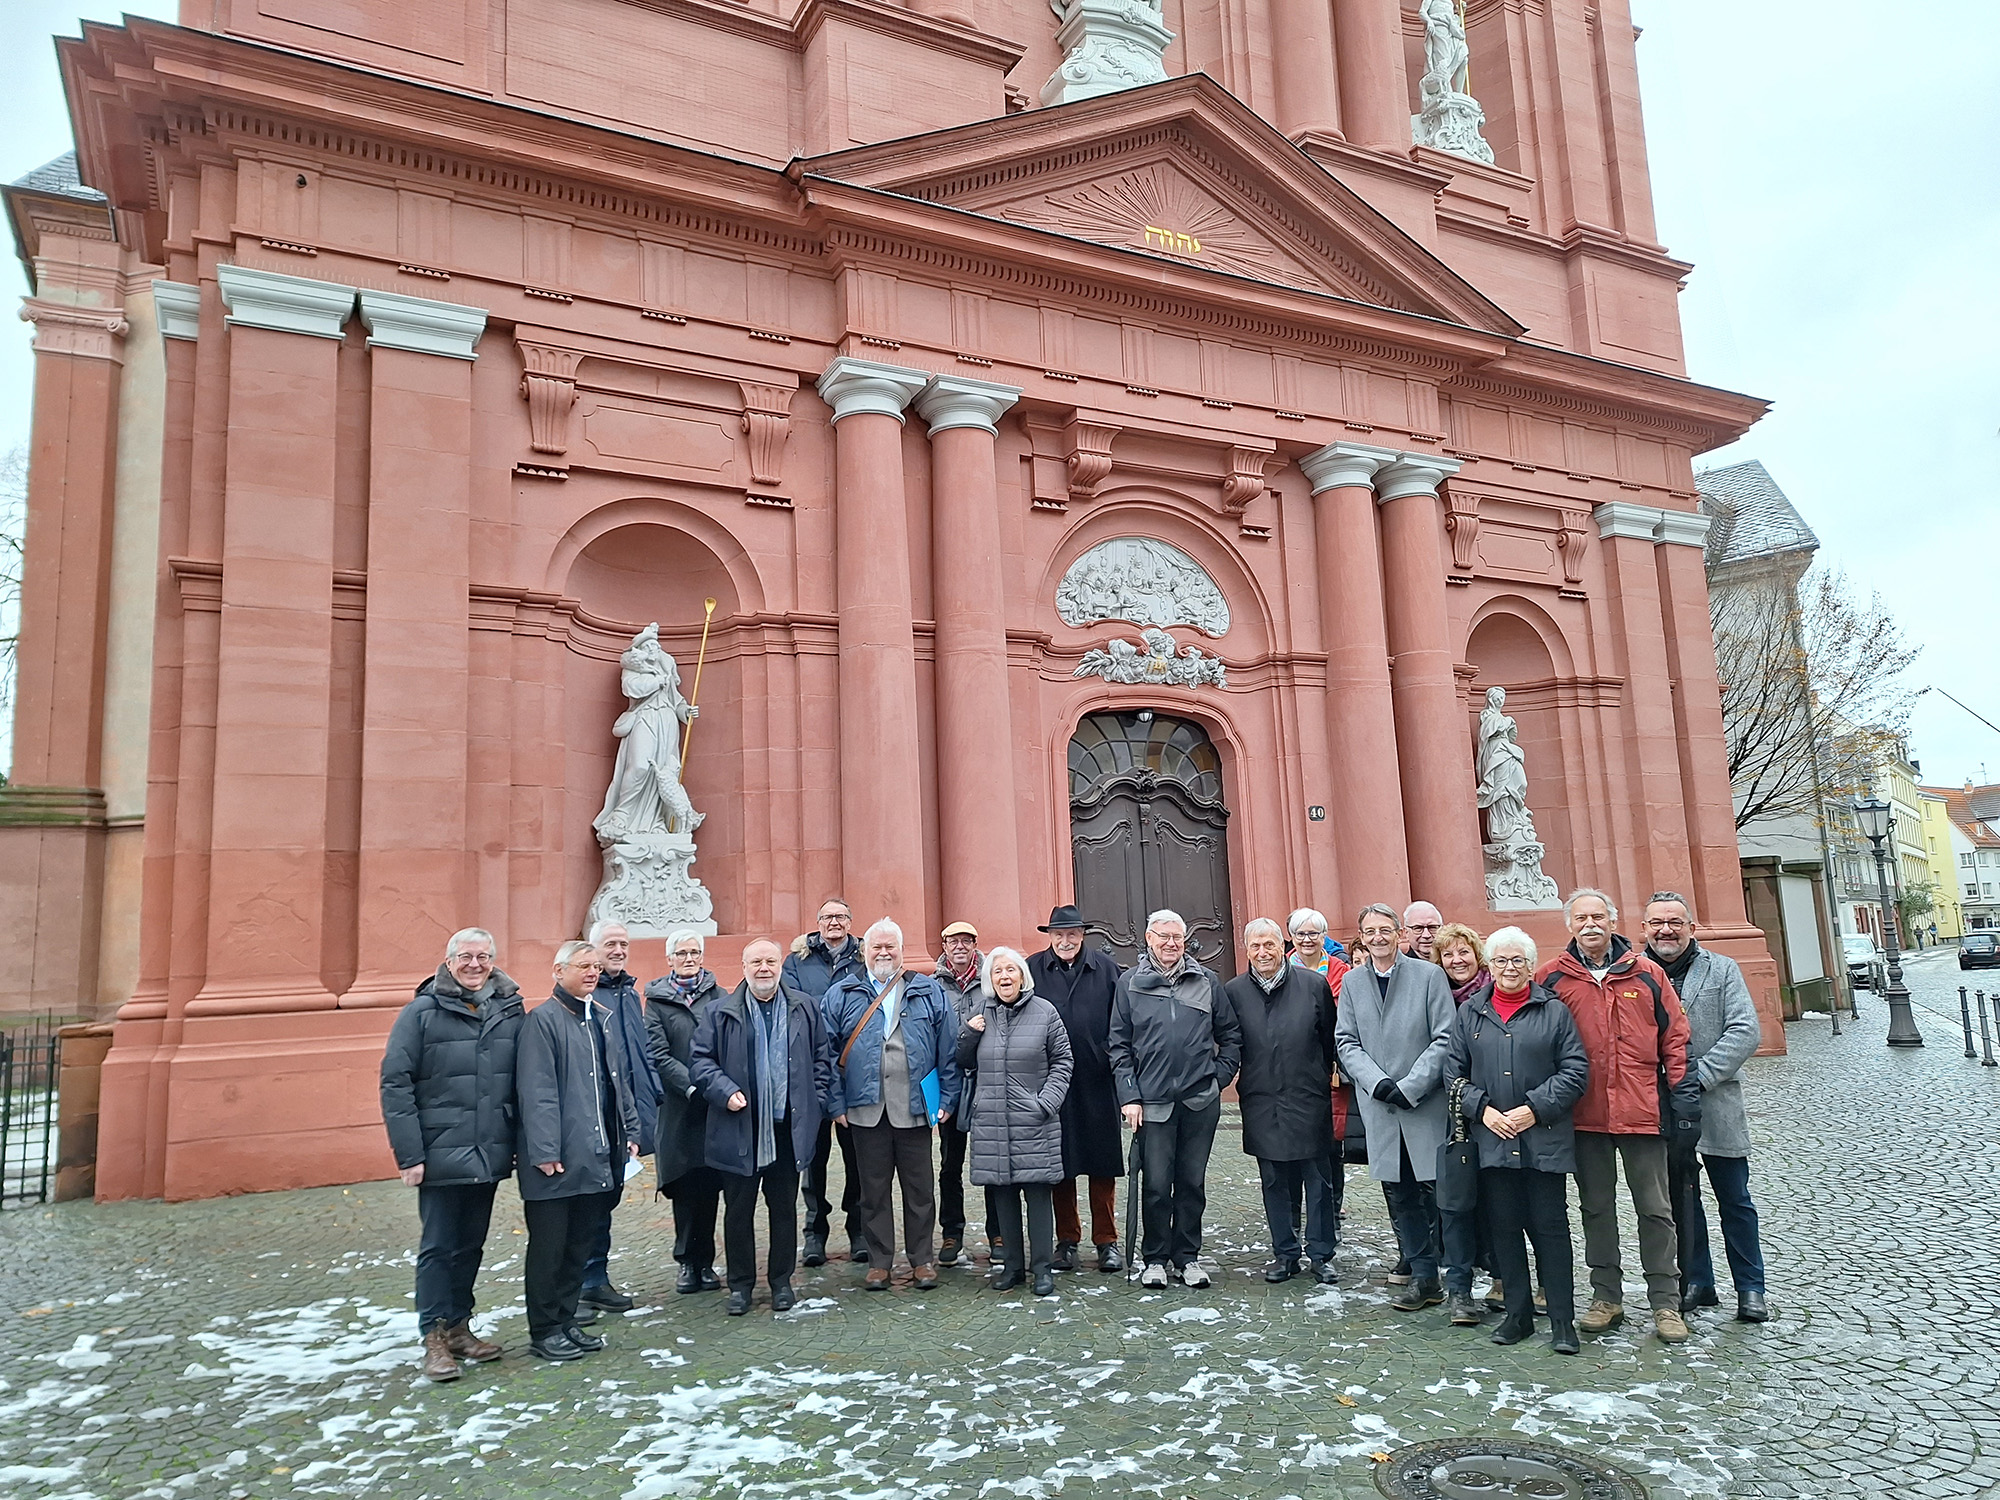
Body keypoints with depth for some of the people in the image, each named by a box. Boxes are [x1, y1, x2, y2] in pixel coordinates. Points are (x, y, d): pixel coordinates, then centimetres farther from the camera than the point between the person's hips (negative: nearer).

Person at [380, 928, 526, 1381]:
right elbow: (395, 1083, -9)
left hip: (489, 1154, 4)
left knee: (471, 1245, 15)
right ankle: (435, 1338, 16)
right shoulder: (422, 1012, -6)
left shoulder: (511, 1011, 5)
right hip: (441, 1154, -4)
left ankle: (459, 1326, 28)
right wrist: (408, 1153, -13)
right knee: (439, 1247, 4)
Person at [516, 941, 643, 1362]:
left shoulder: (602, 1019, 14)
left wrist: (630, 1132, 12)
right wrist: (544, 1151, -20)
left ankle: (566, 1319, 27)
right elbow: (537, 1092, -16)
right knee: (549, 1247, 4)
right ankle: (544, 1330, 16)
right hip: (557, 1160, -7)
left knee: (580, 1243, 15)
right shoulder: (543, 1019, -10)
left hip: (596, 1154, 8)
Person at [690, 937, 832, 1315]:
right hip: (739, 1128, -1)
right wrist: (725, 1092, -14)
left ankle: (781, 1281, 24)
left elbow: (822, 1059, 10)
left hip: (788, 1127, 1)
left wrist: (815, 1101, 1)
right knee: (738, 1209, 8)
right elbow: (699, 1060, -1)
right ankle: (740, 1284, 21)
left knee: (784, 1206, 11)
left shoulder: (806, 1008, 6)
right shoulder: (720, 1012, 0)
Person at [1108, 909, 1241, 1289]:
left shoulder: (1206, 981, 6)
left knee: (1192, 1181, 9)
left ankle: (1188, 1257, 21)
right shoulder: (1130, 983, 3)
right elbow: (1119, 1045, 2)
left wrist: (1219, 1076, 3)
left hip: (1201, 1101, 2)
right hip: (1152, 1101, -1)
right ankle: (1156, 1258, 17)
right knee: (1156, 1183, 2)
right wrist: (1129, 1096, -4)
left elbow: (1231, 1036, 13)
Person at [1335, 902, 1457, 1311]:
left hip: (1427, 1105, -3)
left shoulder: (1429, 975, -2)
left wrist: (1409, 1087, -13)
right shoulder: (1352, 981, 8)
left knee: (1438, 1190, -3)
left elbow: (1444, 1040, -6)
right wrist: (1378, 1083, -10)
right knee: (1399, 1196, 8)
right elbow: (1347, 1042, 6)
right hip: (1379, 1108, 3)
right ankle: (1423, 1277, 20)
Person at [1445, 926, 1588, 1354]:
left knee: (1550, 1228, 0)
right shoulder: (1469, 1013, 9)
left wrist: (1535, 1109, -11)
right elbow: (1453, 1070, 8)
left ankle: (1562, 1322, 10)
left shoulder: (1554, 1011, 3)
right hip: (1491, 1140, 2)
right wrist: (1482, 1109, -6)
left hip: (1545, 1139, -2)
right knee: (1503, 1228, 8)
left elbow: (1575, 1069, -2)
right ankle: (1518, 1314, 20)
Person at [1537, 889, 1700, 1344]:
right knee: (1596, 1208, 12)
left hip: (1641, 1111, 0)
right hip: (1584, 1114, 1)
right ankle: (1607, 1296, 24)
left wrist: (1683, 1095, 1)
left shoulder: (1646, 973, 2)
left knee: (1654, 1208, 7)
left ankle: (1665, 1302, 18)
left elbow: (1675, 1038, 6)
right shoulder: (1552, 978, 0)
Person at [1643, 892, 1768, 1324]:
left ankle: (1750, 1288, 21)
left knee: (1734, 1200, 8)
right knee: (1679, 1199, 11)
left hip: (1715, 1105, -1)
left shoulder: (1722, 970, 2)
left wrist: (1699, 1075, -16)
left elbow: (1745, 1032, -6)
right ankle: (1696, 1282, 25)